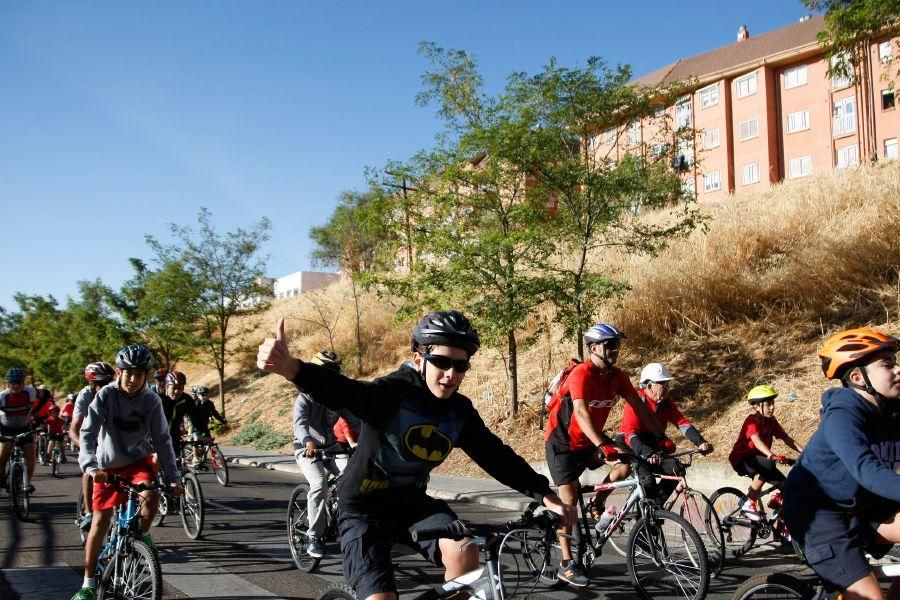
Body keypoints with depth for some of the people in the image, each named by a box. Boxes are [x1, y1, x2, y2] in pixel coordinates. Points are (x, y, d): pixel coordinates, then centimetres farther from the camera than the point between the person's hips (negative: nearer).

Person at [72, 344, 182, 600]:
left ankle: (143, 535, 3)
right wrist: (90, 466, -39)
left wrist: (173, 477, -13)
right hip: (108, 465, 0)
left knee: (150, 498, -29)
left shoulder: (152, 400, -13)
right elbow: (88, 433, -23)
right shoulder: (106, 396, -17)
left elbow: (162, 440, -9)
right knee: (99, 523, 0)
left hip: (138, 460, 0)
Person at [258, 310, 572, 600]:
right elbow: (344, 391, -42)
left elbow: (497, 455, -1)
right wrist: (291, 368, -62)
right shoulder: (392, 392, -24)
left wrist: (544, 494, -13)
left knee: (465, 552, -21)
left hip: (411, 501, 5)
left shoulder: (460, 411, -5)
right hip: (364, 506, -4)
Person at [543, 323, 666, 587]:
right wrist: (602, 446, -51)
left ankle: (597, 505, 10)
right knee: (570, 499, -8)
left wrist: (660, 437, -15)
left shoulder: (618, 376, -6)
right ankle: (566, 565, 0)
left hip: (589, 440, 6)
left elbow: (640, 406, -5)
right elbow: (581, 412, -40)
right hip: (563, 442, -6)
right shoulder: (581, 374, -27)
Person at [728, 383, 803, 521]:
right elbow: (756, 440, -39)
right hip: (741, 460, -7)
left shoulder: (771, 421, 1)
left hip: (759, 459, 7)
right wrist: (772, 456, -55)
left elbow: (786, 438, -2)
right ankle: (748, 504, -22)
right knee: (767, 465, -36)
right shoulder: (752, 420, -22)